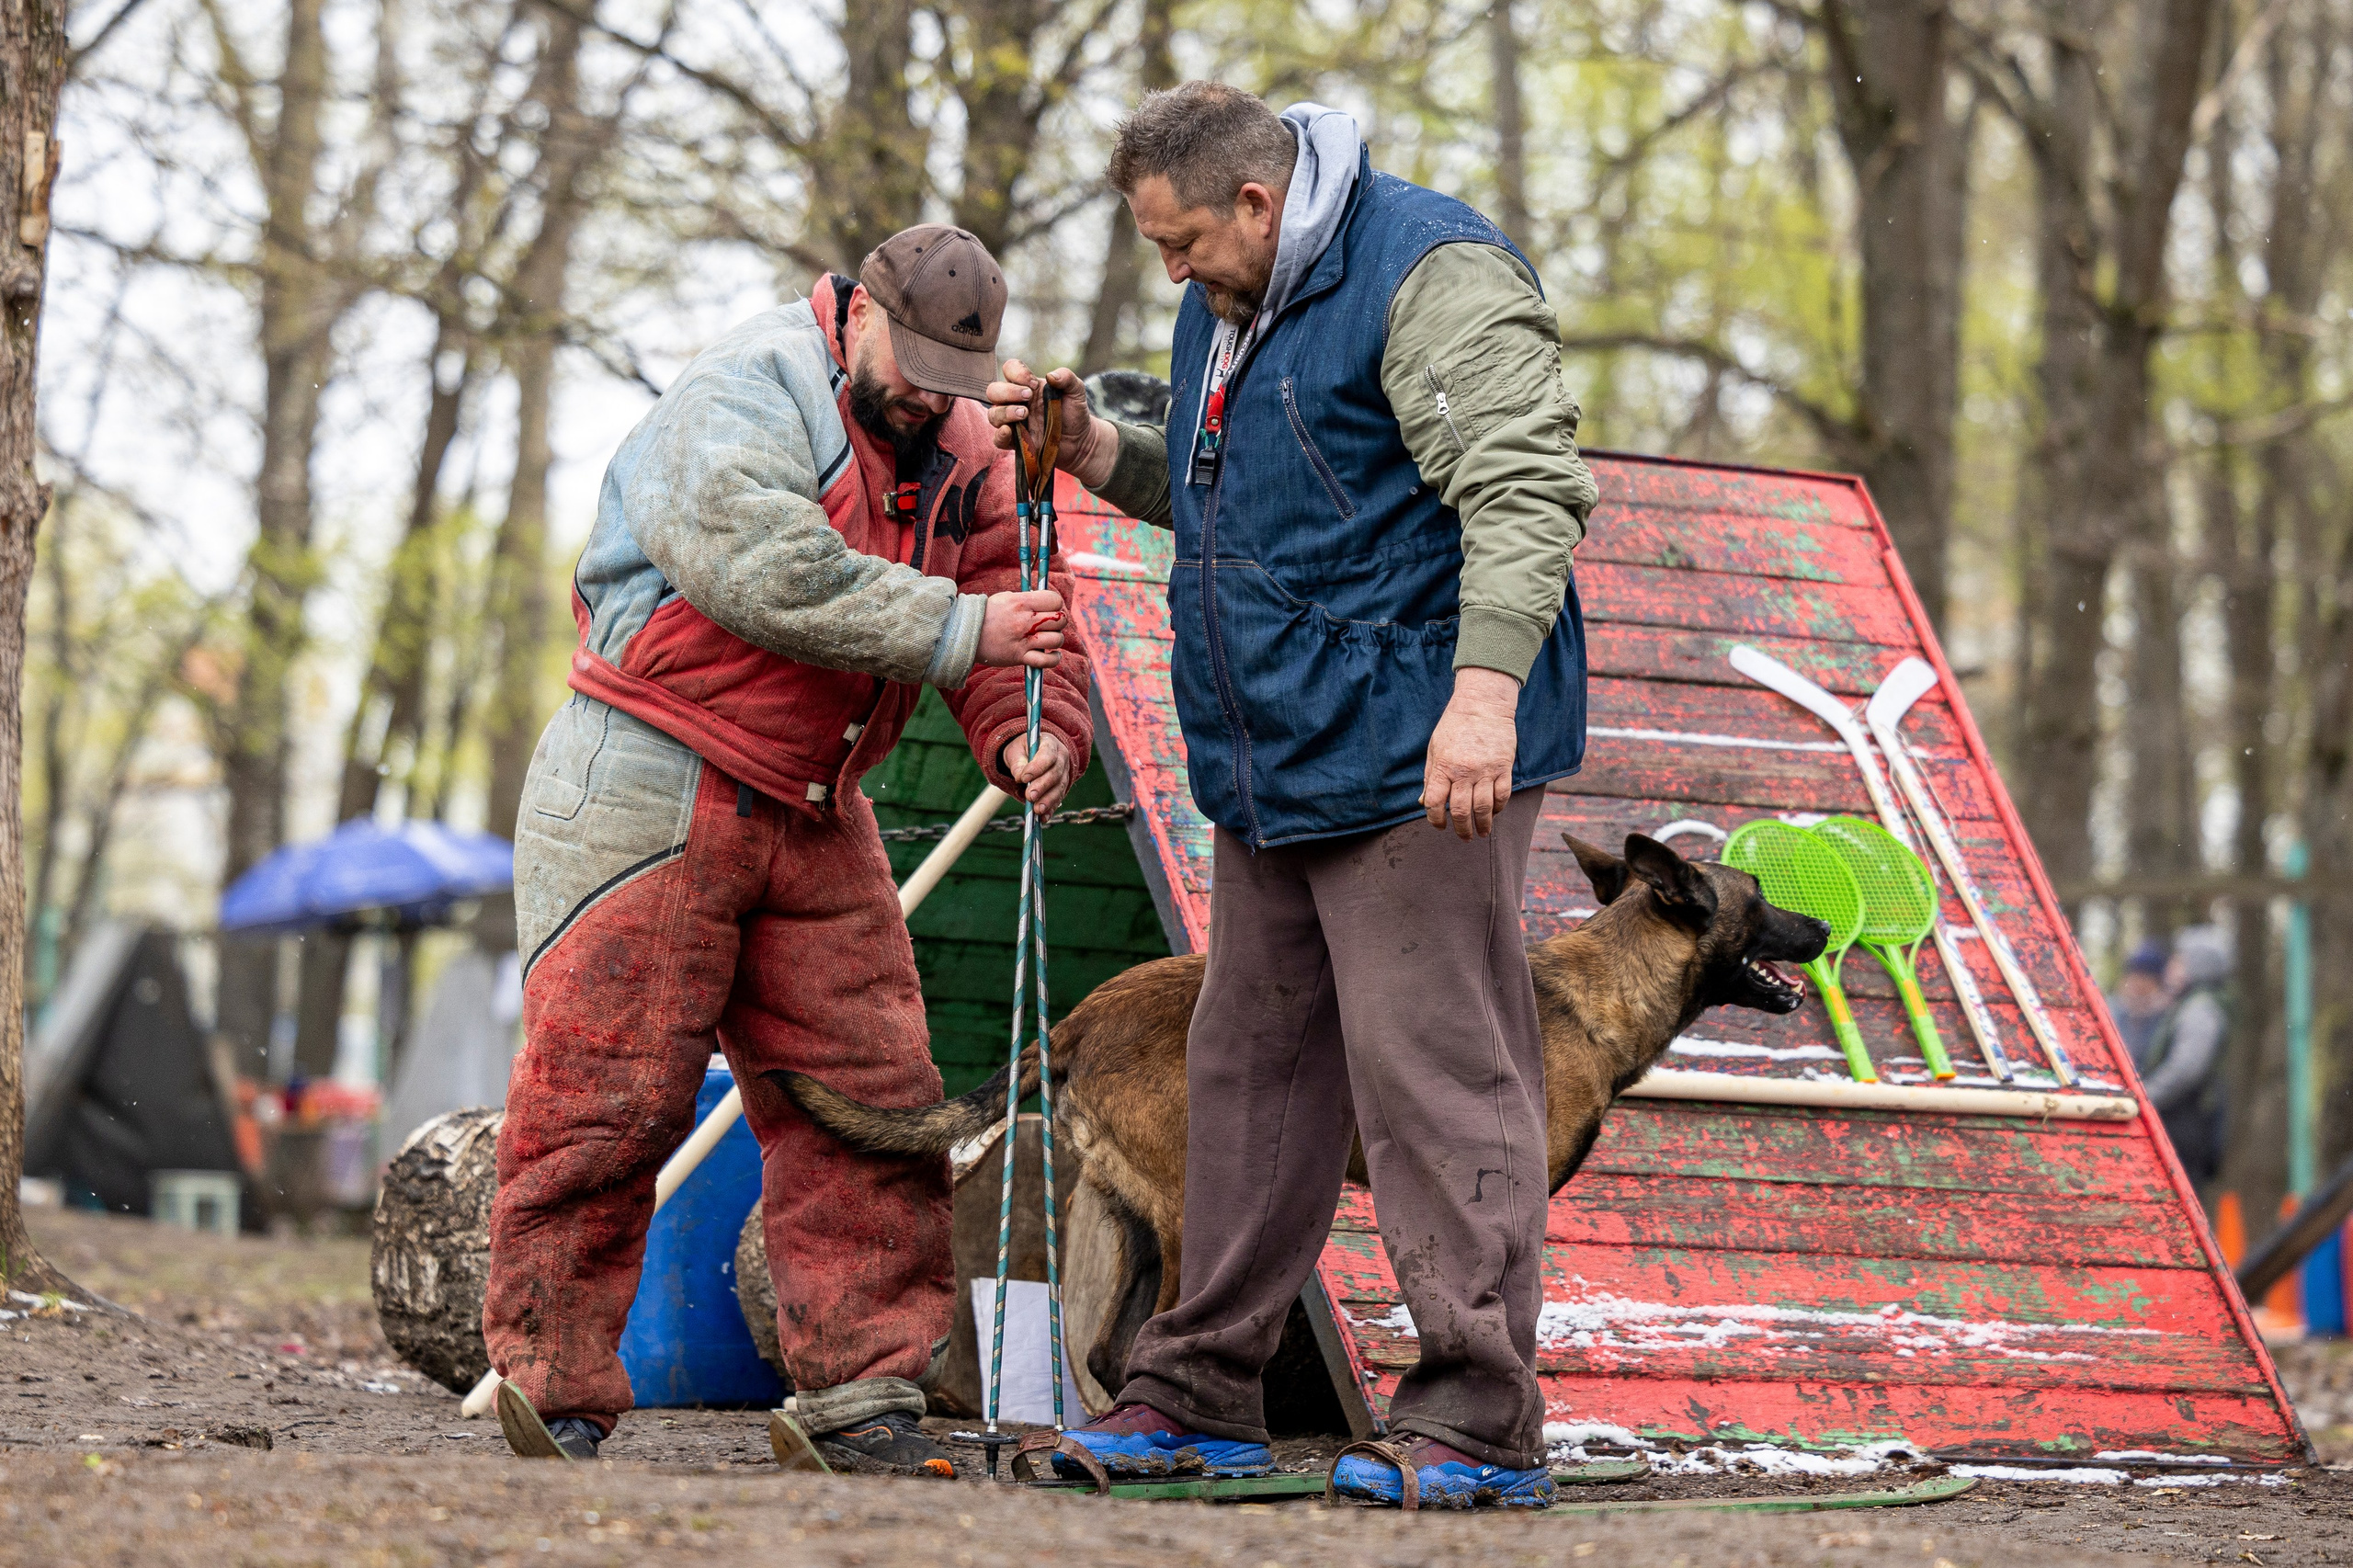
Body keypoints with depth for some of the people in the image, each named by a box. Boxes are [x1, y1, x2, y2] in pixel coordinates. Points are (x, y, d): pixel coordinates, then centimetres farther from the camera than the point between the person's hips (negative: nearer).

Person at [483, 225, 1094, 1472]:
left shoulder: (961, 456, 9)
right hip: (647, 792, -7)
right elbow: (761, 568, -30)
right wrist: (953, 626, -30)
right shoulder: (750, 393, -14)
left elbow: (1021, 610, 8)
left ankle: (861, 1385, 8)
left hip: (813, 818, 7)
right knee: (608, 1096, -8)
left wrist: (1030, 734, -15)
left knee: (866, 1094, 2)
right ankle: (553, 1394, 1)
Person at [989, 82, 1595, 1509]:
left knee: (1433, 1071, -10)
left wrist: (1485, 689, -31)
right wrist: (1091, 447, 13)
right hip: (1272, 756, 10)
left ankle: (1480, 1423, -7)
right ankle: (1200, 1392, 22)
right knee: (1252, 1059, 14)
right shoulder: (1228, 307, 17)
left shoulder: (1434, 277, -13)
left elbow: (1525, 489, -22)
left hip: (1415, 754, -10)